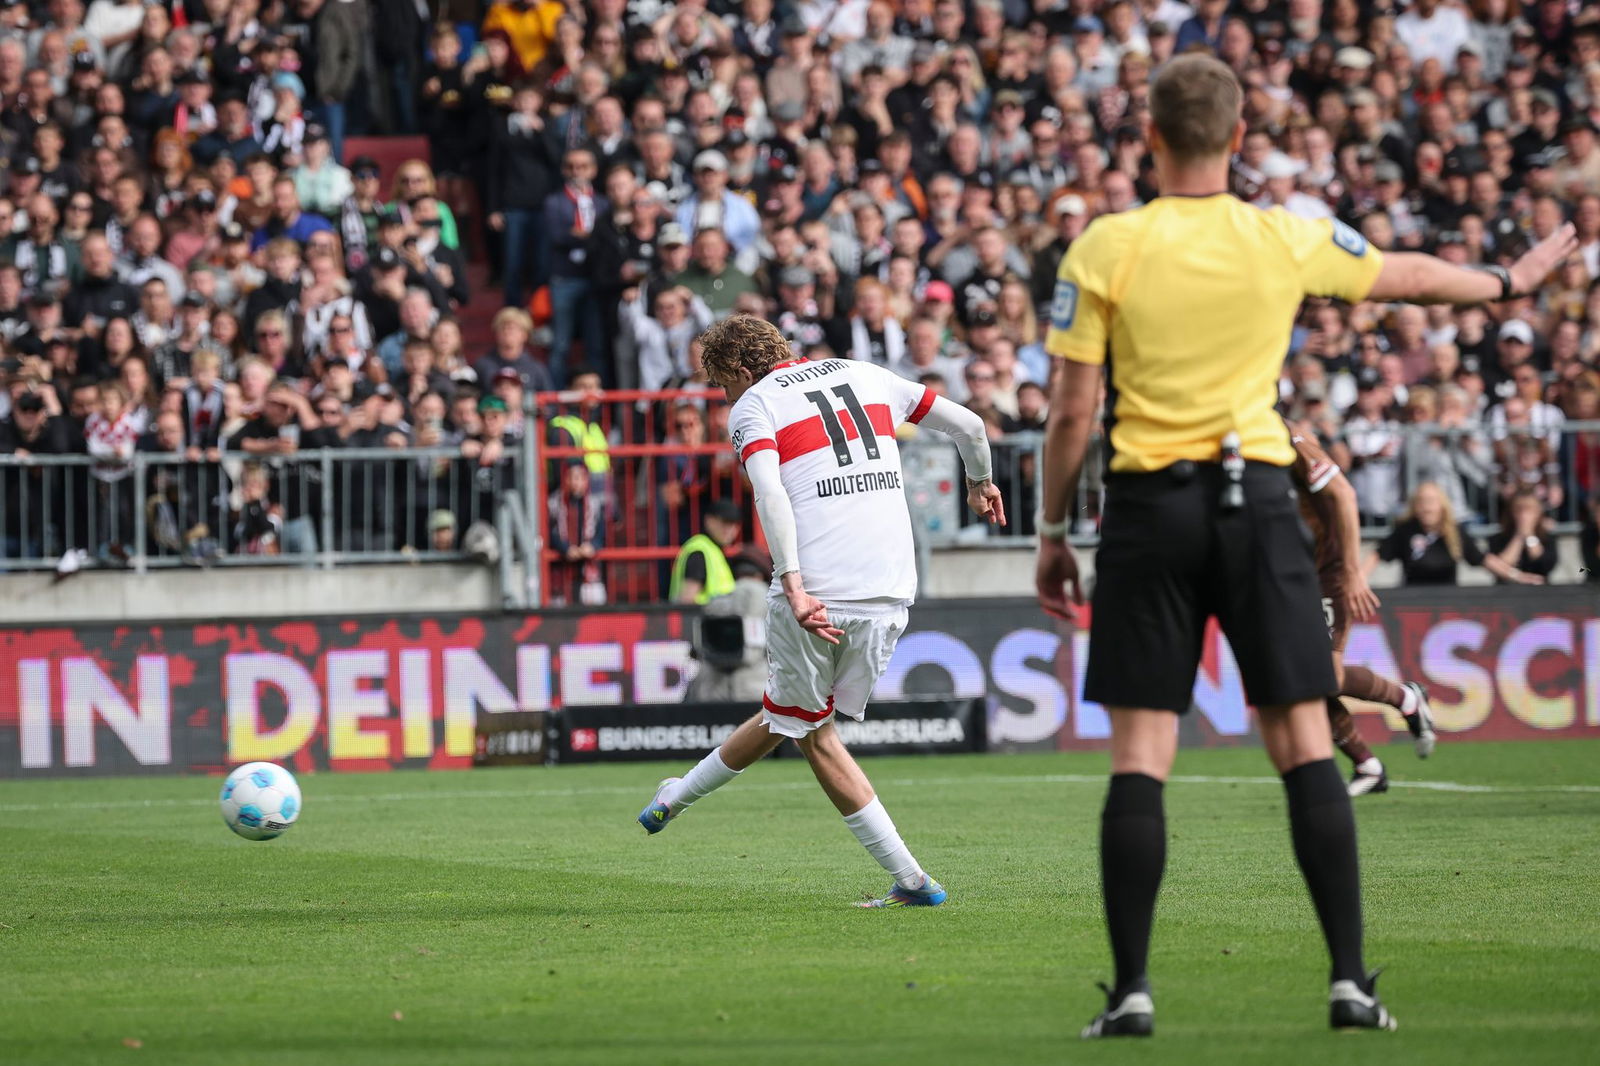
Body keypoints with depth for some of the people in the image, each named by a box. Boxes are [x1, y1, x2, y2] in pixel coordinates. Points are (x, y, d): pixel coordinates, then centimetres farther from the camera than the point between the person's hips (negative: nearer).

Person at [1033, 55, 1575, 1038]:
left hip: (1150, 507, -1)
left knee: (1140, 756, 1)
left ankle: (1132, 991, -3)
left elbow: (1071, 411, -4)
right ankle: (1351, 979, 0)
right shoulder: (1289, 242, 0)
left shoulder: (1105, 250, -5)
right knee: (1306, 744, 3)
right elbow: (1411, 277, 19)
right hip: (1256, 497, 1)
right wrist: (1510, 280, 38)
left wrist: (1053, 532, 7)